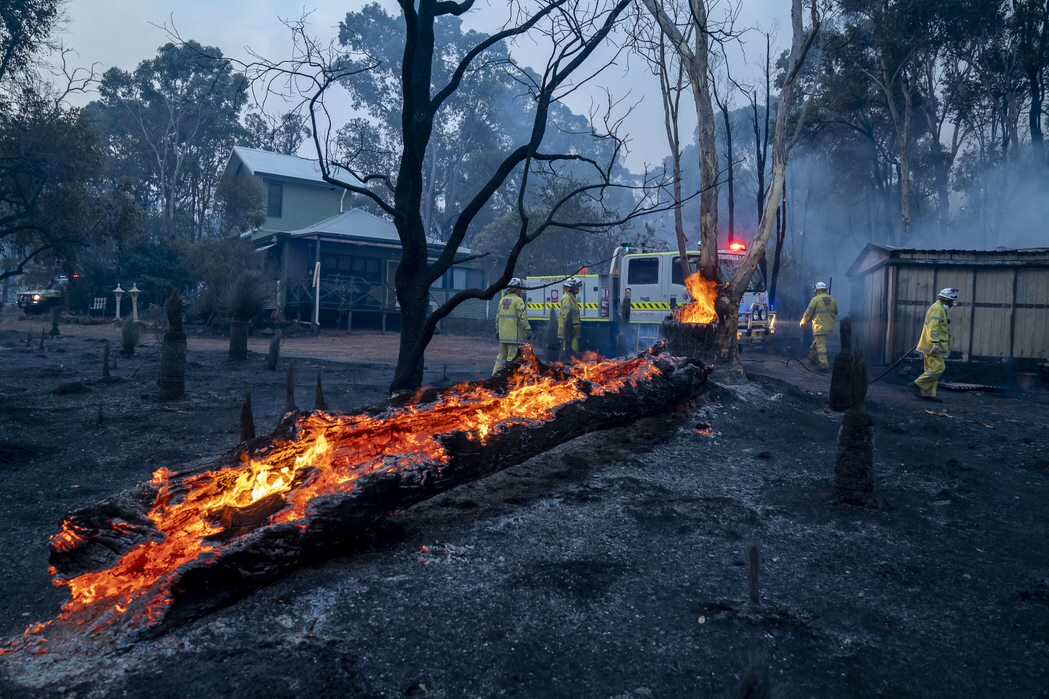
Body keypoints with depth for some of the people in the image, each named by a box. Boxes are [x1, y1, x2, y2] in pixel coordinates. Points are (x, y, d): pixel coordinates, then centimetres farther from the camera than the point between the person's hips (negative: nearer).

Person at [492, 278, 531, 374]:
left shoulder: (503, 300, 13)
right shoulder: (518, 300, -9)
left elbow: (498, 317, 16)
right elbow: (522, 318, -14)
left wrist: (497, 330, 23)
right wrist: (528, 330, -8)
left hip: (503, 334, 7)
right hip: (515, 334, -7)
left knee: (501, 355, 14)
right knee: (512, 356, -3)